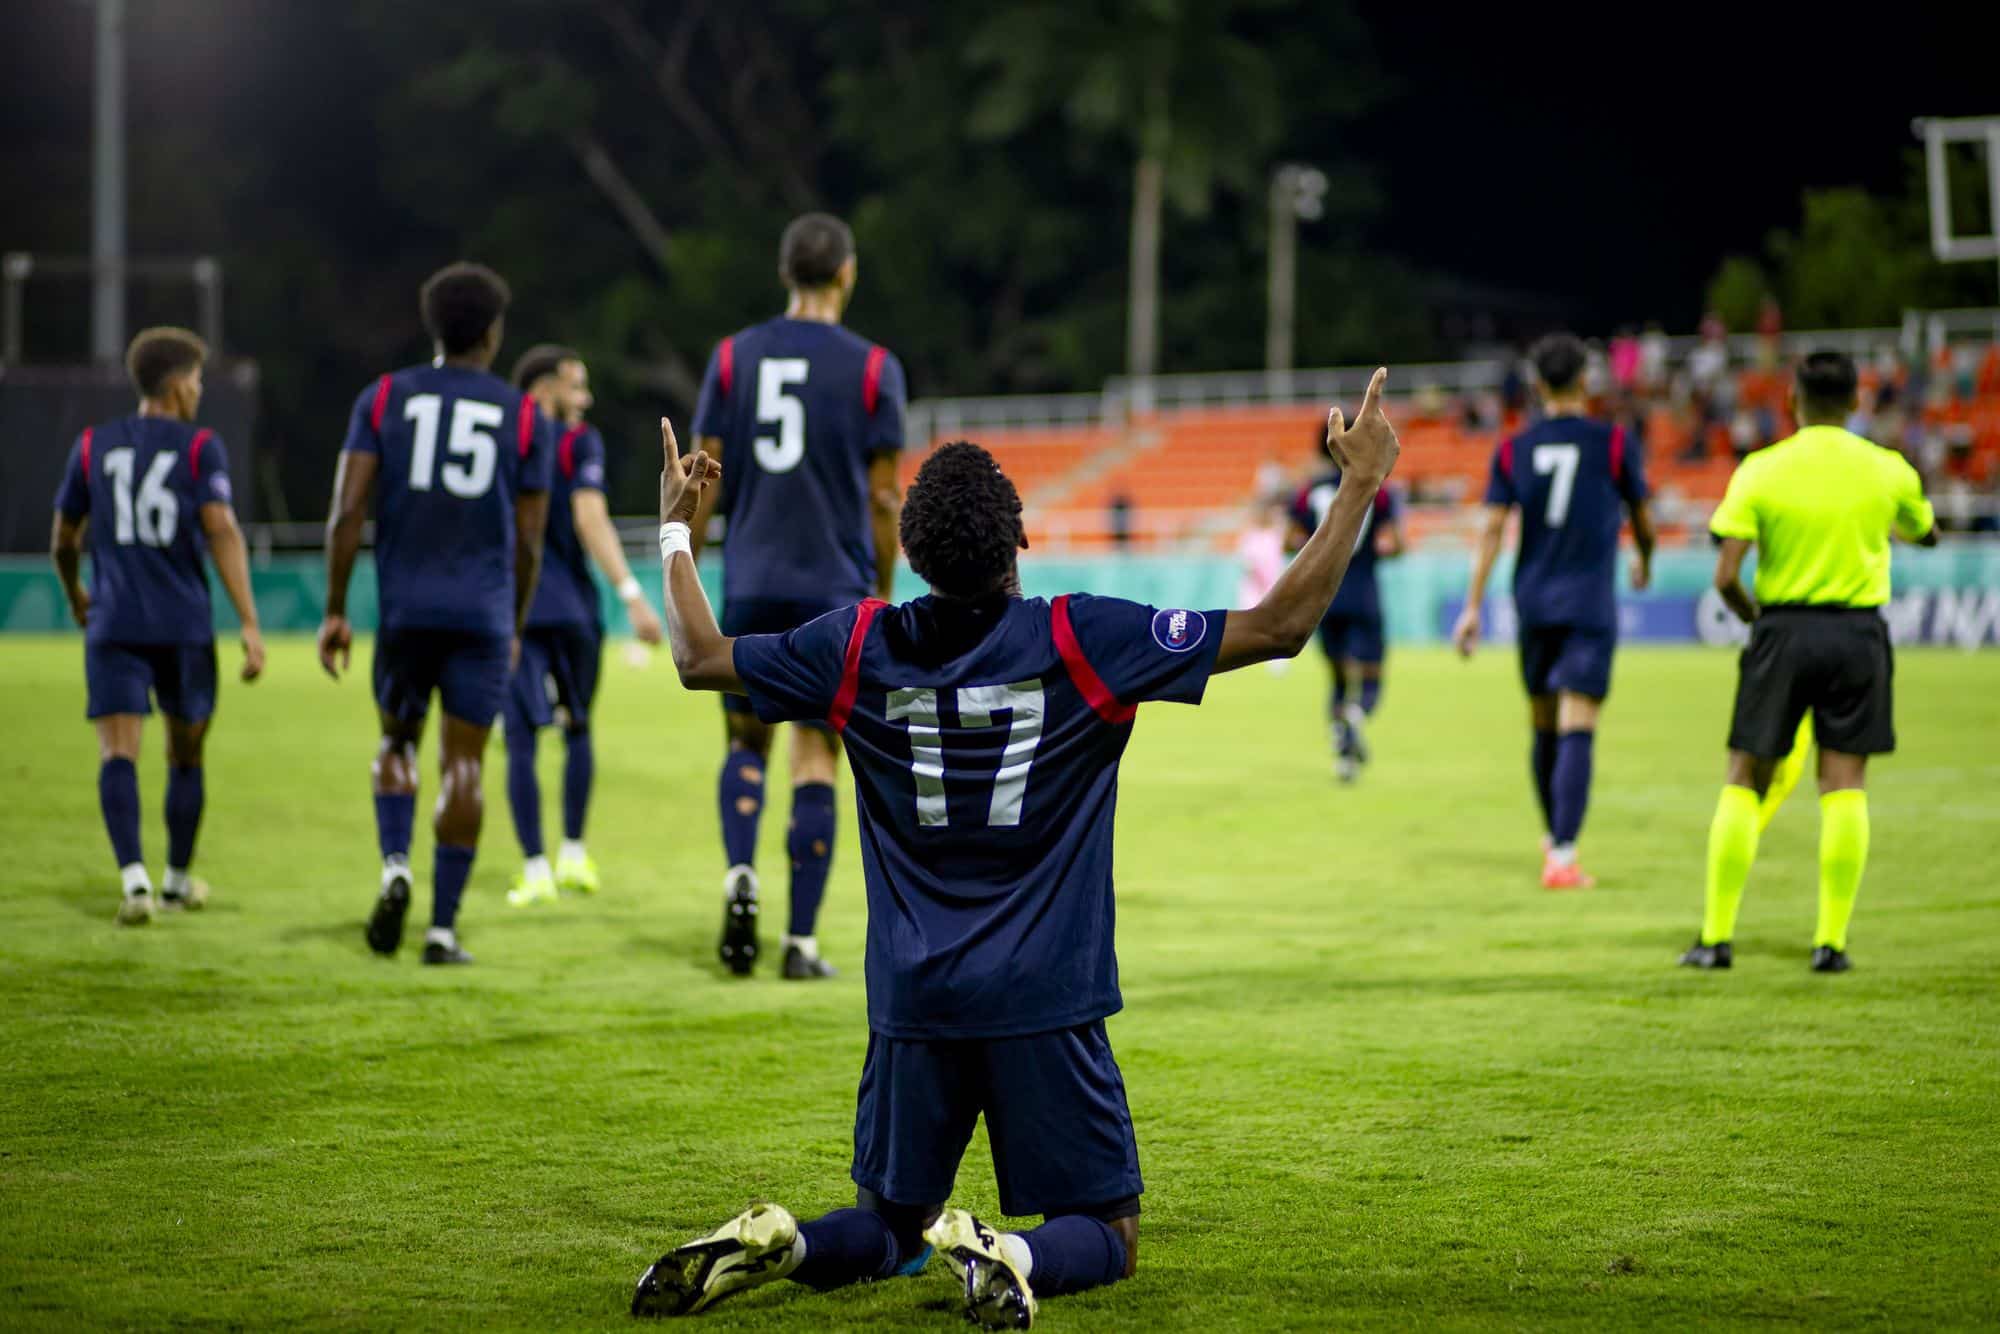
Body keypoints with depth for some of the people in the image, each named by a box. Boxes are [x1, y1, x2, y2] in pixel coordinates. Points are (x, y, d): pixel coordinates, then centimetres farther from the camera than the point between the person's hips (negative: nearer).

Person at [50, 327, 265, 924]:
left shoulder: (93, 445, 8)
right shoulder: (201, 447, -1)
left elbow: (63, 542, 15)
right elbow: (222, 532, -13)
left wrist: (76, 598, 35)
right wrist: (250, 624, -16)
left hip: (113, 625, 1)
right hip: (185, 626, -1)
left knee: (118, 752, -8)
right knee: (186, 756, 17)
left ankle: (133, 877, -28)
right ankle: (179, 879, 30)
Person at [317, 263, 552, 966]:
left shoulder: (384, 398, 4)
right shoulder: (524, 417, 4)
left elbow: (348, 508, -4)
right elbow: (529, 539, 6)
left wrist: (335, 610, 1)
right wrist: (516, 628, 19)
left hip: (405, 608, 1)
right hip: (485, 614, -1)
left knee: (398, 740, 19)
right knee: (463, 762, 3)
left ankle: (395, 867, -5)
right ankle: (443, 926, 0)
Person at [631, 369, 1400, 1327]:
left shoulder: (861, 648, -2)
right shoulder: (1083, 642, -10)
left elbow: (699, 657, 13)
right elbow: (1279, 627, -9)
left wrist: (675, 529, 29)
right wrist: (1360, 487, 0)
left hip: (913, 1002, 3)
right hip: (1045, 1003, -3)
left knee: (888, 1227, 19)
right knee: (1108, 1237, 6)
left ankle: (776, 1245, -13)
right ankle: (1009, 1257, -27)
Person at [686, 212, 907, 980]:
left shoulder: (733, 357, 3)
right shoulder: (872, 368, -3)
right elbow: (883, 497, -2)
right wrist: (884, 595, 9)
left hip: (750, 585, 2)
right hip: (836, 587, -2)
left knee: (745, 743, 17)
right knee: (815, 760, 3)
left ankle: (739, 877, -9)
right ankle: (801, 941, 1)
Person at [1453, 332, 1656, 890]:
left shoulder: (1513, 451, 4)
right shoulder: (1615, 444, -3)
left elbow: (1492, 531, -2)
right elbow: (1641, 523, 8)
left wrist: (1473, 607, -1)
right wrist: (1644, 561, 30)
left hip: (1533, 602, 4)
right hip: (1590, 605, -4)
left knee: (1545, 728, 18)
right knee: (1577, 731, -9)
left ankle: (1553, 838, 35)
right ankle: (1562, 857, -19)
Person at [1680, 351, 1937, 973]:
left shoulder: (1760, 471, -7)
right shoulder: (1888, 470, -1)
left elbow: (1726, 576, -12)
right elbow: (1926, 534, 19)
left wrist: (1749, 614, 8)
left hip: (1783, 629, -1)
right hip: (1858, 631, 1)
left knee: (1745, 783, 6)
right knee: (1845, 785, 4)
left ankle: (1716, 935, 5)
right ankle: (1831, 940, 0)